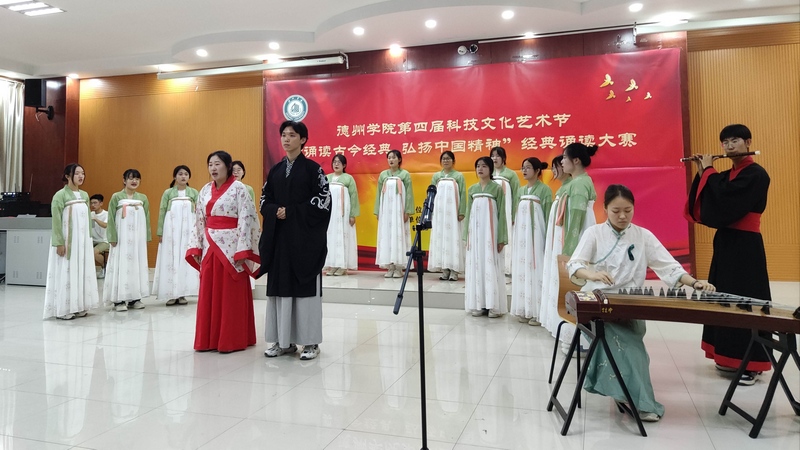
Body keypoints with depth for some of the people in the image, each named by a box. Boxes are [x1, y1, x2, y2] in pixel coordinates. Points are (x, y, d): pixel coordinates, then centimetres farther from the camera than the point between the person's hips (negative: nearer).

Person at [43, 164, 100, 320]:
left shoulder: (85, 195, 10)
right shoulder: (60, 195, -9)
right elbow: (56, 221, -12)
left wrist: (89, 239, 12)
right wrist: (59, 243, -16)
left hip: (83, 241, 6)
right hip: (67, 241, -6)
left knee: (82, 272, 8)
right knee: (66, 273, -3)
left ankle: (79, 307, 16)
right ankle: (63, 309, 5)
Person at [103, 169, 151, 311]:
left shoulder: (143, 198, 9)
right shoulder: (116, 197, -1)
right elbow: (111, 218, -3)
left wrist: (147, 237, 8)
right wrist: (113, 238, -9)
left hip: (138, 238, 4)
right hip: (122, 237, -4)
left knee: (138, 265, 6)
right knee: (121, 265, -3)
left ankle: (135, 298, 14)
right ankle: (119, 299, 2)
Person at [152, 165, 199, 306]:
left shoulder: (194, 192, 6)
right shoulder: (168, 193, 6)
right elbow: (162, 212, 5)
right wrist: (160, 232, 0)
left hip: (188, 230, 0)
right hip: (171, 229, 0)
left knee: (186, 259, 1)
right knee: (170, 260, 0)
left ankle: (182, 294, 8)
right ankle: (171, 295, 5)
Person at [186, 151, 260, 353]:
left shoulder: (239, 189, -7)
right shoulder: (205, 190, 11)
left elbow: (245, 220, -12)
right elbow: (199, 221, 13)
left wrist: (241, 251, -17)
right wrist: (196, 248, 6)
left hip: (231, 247, -6)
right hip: (209, 247, 6)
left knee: (231, 294, 0)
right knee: (209, 293, 9)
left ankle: (232, 340, 10)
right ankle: (209, 339, 19)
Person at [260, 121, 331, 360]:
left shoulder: (312, 168, -2)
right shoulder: (275, 170, 13)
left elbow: (324, 200, -10)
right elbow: (264, 200, 13)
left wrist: (291, 212, -14)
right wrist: (276, 212, -9)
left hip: (305, 236, -5)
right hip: (279, 235, 5)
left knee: (306, 285, -2)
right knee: (280, 285, 6)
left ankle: (310, 341, 7)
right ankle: (283, 340, 16)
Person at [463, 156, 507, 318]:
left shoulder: (497, 189, -2)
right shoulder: (472, 189, 10)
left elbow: (501, 214, -4)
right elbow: (468, 213, 12)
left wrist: (501, 238, -9)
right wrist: (467, 236, 8)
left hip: (491, 232, -4)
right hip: (475, 232, 4)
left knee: (491, 266, -3)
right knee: (476, 265, 5)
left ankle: (494, 305, 4)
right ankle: (478, 305, 12)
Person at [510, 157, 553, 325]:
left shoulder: (545, 189, -5)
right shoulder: (521, 190, 14)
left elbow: (548, 215, -8)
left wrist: (547, 238, -13)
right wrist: (515, 234, 12)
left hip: (535, 234, -6)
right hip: (521, 234, 7)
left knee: (536, 270, -5)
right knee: (522, 270, 6)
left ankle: (537, 312, 1)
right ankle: (524, 310, 13)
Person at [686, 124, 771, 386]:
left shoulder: (756, 174, -11)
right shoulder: (727, 176, 13)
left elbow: (724, 201, -24)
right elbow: (710, 203, 9)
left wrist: (709, 172, -11)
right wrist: (702, 174, 1)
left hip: (745, 246, -8)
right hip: (725, 242, 9)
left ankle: (751, 364, 4)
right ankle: (731, 358, 22)